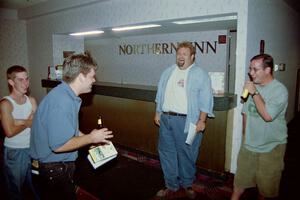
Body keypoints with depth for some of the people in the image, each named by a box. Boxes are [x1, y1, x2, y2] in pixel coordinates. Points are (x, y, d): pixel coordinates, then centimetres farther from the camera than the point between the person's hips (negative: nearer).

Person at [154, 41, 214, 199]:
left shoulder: (200, 74, -4)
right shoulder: (168, 72, 13)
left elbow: (205, 100, -8)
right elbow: (160, 94, 16)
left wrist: (201, 121, -13)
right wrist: (157, 113, 13)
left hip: (187, 122, -5)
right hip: (165, 118, 5)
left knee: (186, 155, 6)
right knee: (166, 152, 11)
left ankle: (187, 184, 30)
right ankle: (171, 186, 26)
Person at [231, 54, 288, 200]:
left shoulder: (279, 90, -15)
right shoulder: (252, 86, 2)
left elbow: (268, 116, -28)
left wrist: (255, 93, -24)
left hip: (271, 147, -4)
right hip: (248, 144, 5)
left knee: (266, 182, 13)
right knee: (241, 177, 14)